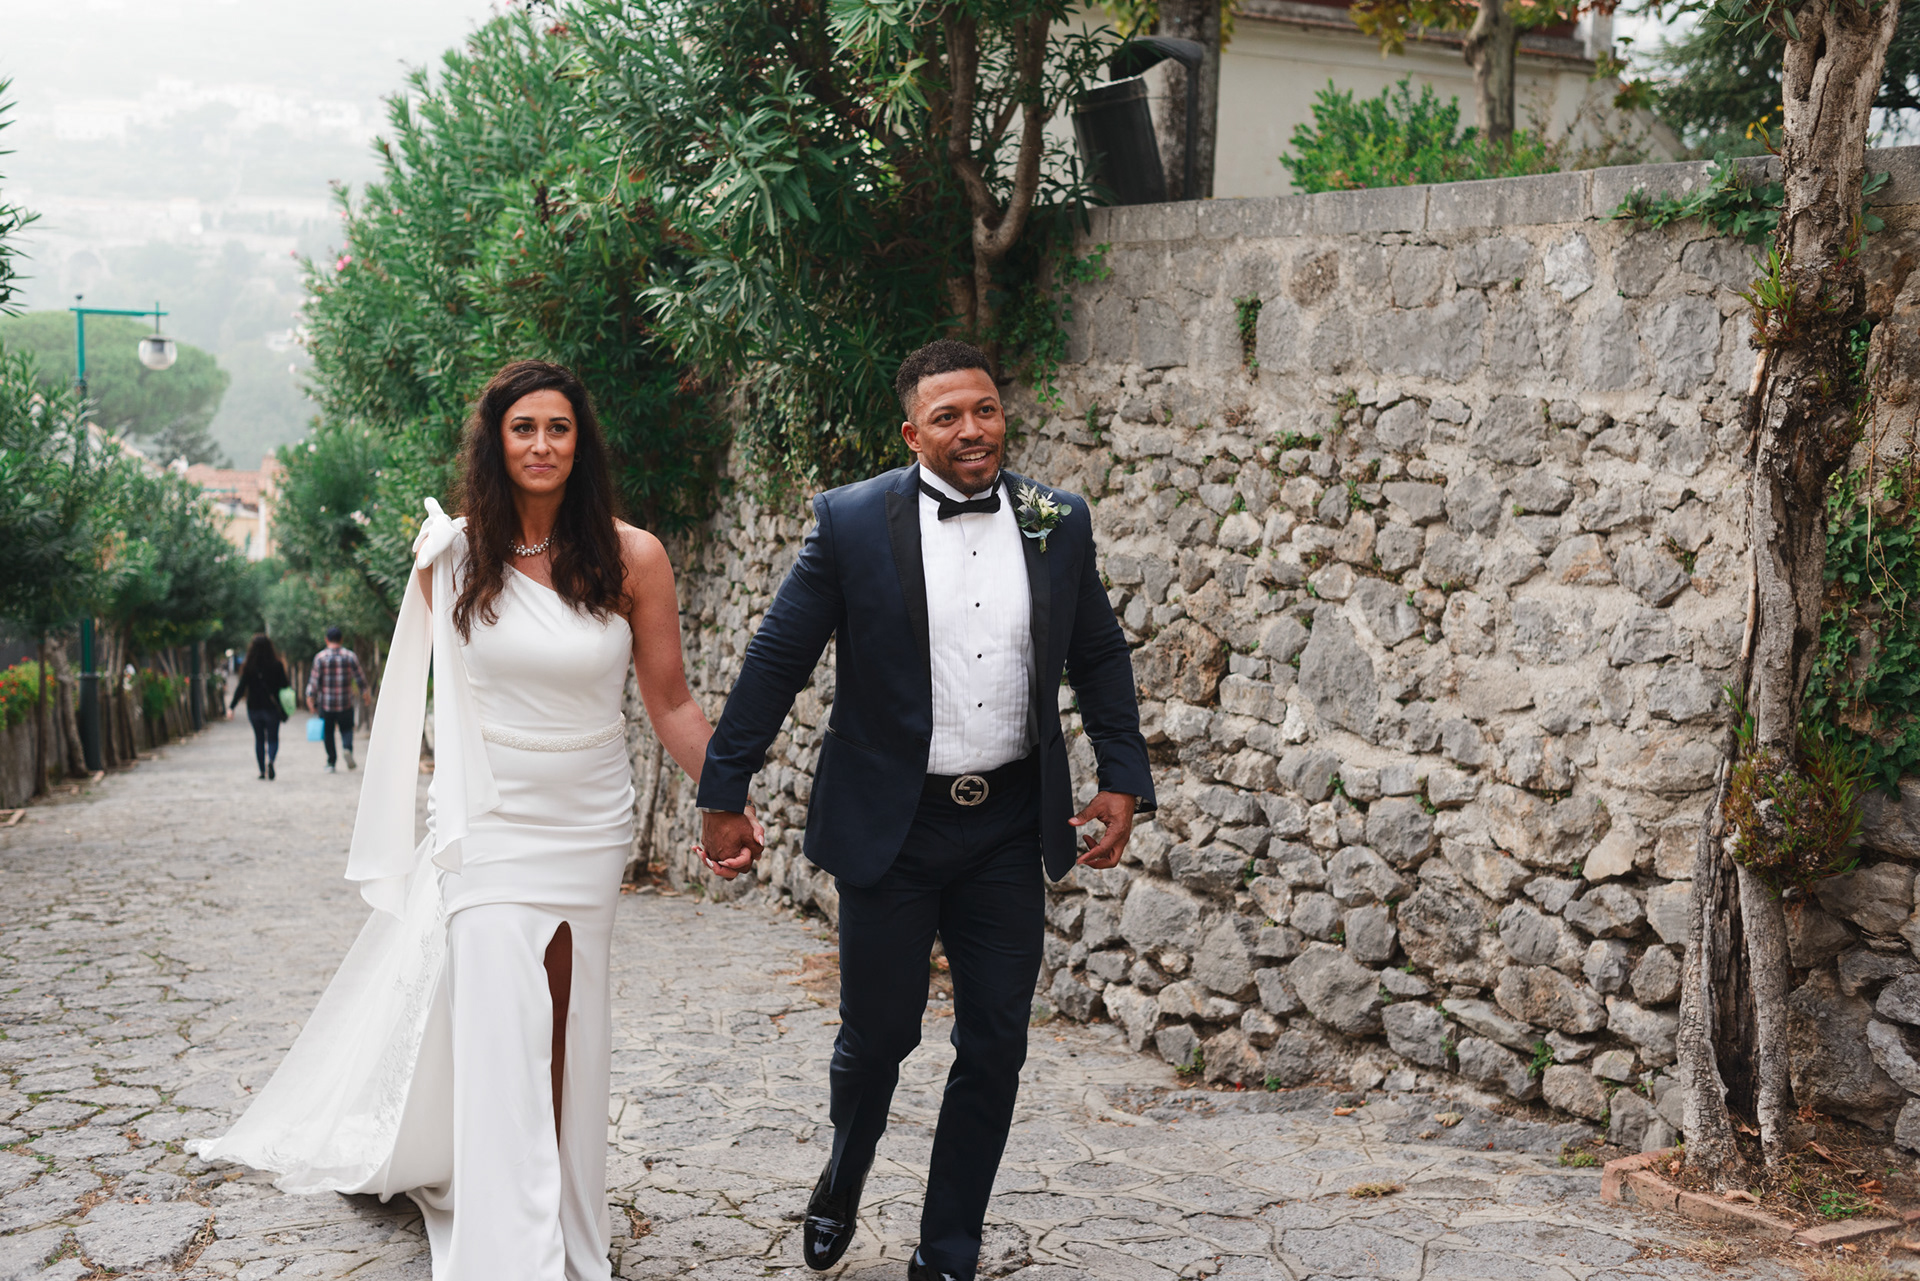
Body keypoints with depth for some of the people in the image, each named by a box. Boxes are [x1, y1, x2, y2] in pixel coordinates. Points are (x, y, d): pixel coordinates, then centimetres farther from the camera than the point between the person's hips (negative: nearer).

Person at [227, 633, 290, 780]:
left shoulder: (248, 667, -6)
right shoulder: (276, 665, -8)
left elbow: (241, 688, -7)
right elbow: (284, 685, -4)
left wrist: (231, 707, -3)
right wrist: (290, 684, 20)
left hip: (254, 708, 1)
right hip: (272, 708, -1)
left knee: (259, 739, 14)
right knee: (273, 739, 7)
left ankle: (262, 771, 11)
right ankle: (270, 760, -23)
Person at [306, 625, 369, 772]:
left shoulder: (320, 657, -4)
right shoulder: (350, 656, 0)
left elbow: (314, 679, -6)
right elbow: (359, 677, 3)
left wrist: (311, 696, 1)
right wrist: (364, 692, 15)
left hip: (326, 703, -1)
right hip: (346, 702, 1)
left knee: (328, 733, 8)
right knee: (346, 728, 11)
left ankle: (331, 762, 7)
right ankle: (347, 747, -18)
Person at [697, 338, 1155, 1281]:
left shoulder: (1059, 522, 2)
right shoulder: (853, 522, -8)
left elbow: (1100, 657, 12)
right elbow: (775, 662, -4)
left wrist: (1123, 780, 3)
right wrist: (722, 796, -3)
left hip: (1011, 825, 3)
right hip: (892, 826, -2)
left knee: (995, 1047, 7)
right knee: (876, 1033, 10)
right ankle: (841, 1185, 42)